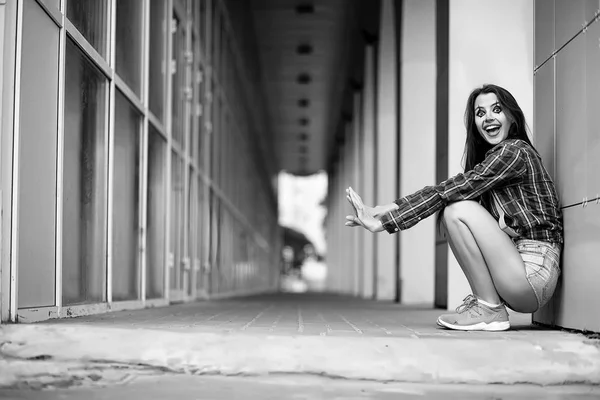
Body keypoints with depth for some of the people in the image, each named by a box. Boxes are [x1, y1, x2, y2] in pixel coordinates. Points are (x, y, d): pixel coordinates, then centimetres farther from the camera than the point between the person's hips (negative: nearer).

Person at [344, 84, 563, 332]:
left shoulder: (514, 152, -11)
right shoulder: (491, 157, 17)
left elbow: (452, 190, -17)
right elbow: (446, 192, 9)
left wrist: (385, 222, -18)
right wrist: (389, 210, -6)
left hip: (535, 271, -9)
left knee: (459, 210, -20)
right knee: (449, 210, 5)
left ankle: (490, 311, -12)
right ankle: (482, 297, 5)